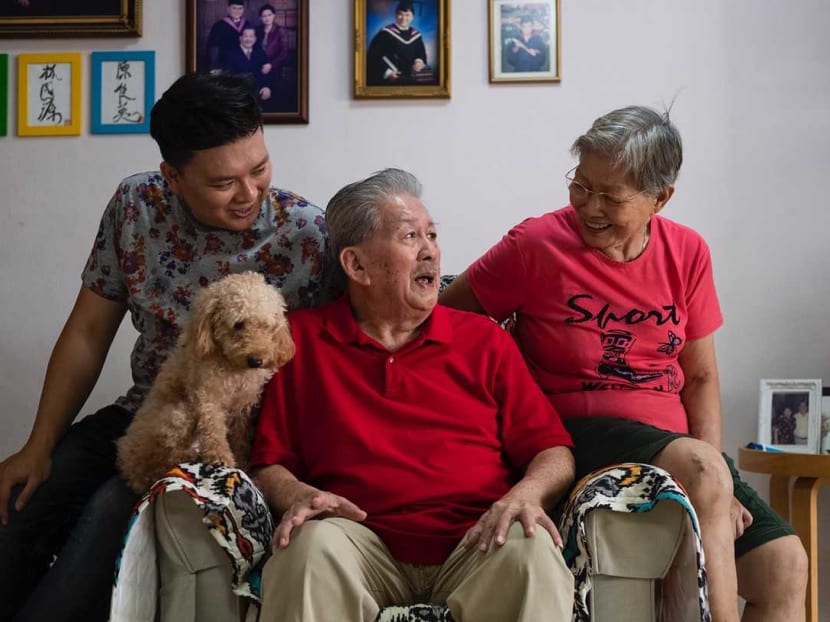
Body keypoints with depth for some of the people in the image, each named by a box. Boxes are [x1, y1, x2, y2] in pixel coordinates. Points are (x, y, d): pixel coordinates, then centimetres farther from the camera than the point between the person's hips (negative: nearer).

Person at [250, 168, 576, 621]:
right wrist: (299, 497, -12)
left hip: (476, 543, 1)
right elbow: (269, 464, 10)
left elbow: (554, 451, 10)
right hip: (365, 543, -1)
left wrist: (525, 494, -12)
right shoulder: (301, 341, 12)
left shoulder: (484, 340, 15)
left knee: (532, 549, -31)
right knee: (314, 543, -33)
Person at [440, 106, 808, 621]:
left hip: (675, 437, 5)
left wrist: (713, 484, -7)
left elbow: (700, 377, 10)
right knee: (705, 471, -32)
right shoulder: (536, 245, -7)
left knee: (785, 566, -11)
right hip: (577, 431, -5)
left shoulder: (687, 253, 5)